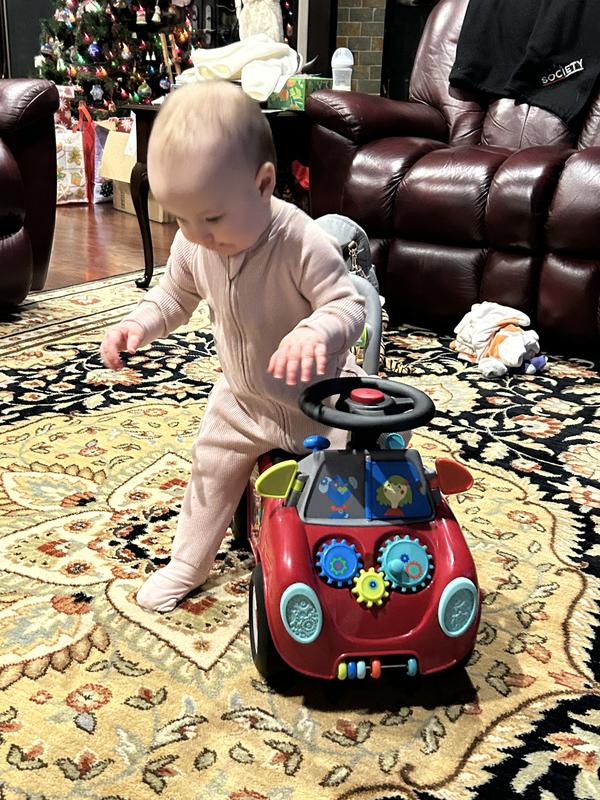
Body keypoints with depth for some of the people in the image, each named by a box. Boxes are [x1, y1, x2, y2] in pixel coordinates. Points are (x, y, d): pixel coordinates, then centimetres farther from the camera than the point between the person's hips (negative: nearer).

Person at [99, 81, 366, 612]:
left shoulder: (302, 241, -33)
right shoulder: (192, 246, -14)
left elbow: (349, 304, -31)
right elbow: (175, 296, 5)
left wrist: (315, 332, -53)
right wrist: (137, 326, -13)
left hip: (319, 397, -5)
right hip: (243, 399, 6)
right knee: (211, 471, 16)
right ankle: (187, 565, 37)